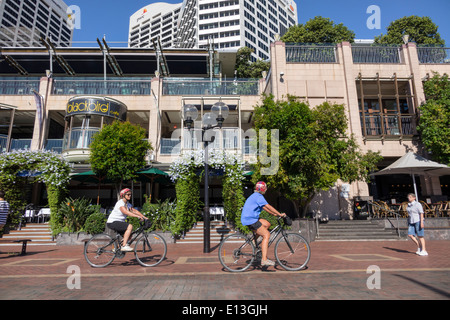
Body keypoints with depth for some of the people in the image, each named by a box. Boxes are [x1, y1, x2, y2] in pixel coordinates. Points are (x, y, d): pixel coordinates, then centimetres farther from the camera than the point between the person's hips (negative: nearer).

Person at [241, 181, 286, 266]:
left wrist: (274, 214, 18)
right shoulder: (258, 196, -11)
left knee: (267, 224, 14)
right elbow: (268, 206, -16)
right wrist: (280, 214, -10)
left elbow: (264, 207, 23)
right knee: (267, 235, -10)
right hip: (250, 220, -10)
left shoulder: (255, 196, 20)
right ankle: (264, 259, -14)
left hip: (247, 218, 10)